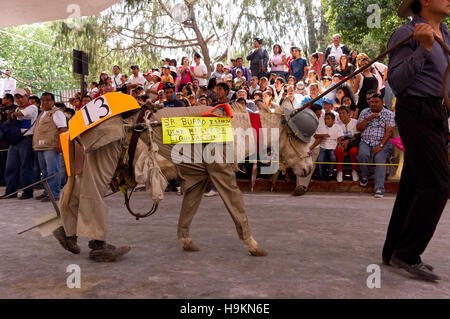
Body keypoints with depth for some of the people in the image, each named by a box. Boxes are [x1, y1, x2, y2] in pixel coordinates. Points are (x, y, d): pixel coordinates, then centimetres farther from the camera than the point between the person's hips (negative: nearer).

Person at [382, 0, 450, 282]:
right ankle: (408, 253, -4)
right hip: (417, 113, -8)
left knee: (414, 186, 8)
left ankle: (394, 251, 16)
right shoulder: (407, 34, -7)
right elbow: (396, 82, -17)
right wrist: (424, 47, -22)